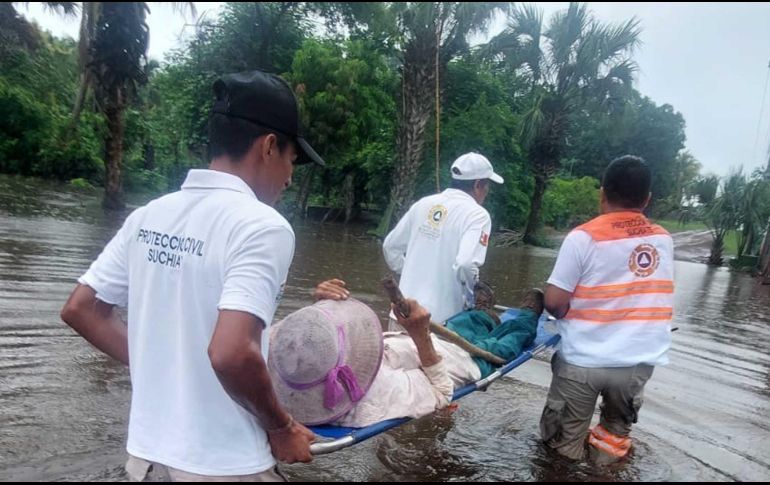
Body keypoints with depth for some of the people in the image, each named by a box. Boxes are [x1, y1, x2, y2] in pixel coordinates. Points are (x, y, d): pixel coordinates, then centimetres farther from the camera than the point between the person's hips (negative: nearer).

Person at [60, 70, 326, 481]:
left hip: (147, 451, 6)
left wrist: (159, 365, 10)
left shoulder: (149, 215, 0)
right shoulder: (262, 226, -20)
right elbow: (231, 354, -29)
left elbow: (80, 310, 5)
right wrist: (281, 428, -13)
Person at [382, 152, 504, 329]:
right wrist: (470, 299, -6)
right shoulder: (477, 214, -9)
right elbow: (466, 265, -24)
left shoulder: (424, 203, 7)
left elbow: (391, 247, 12)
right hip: (440, 321, -5)